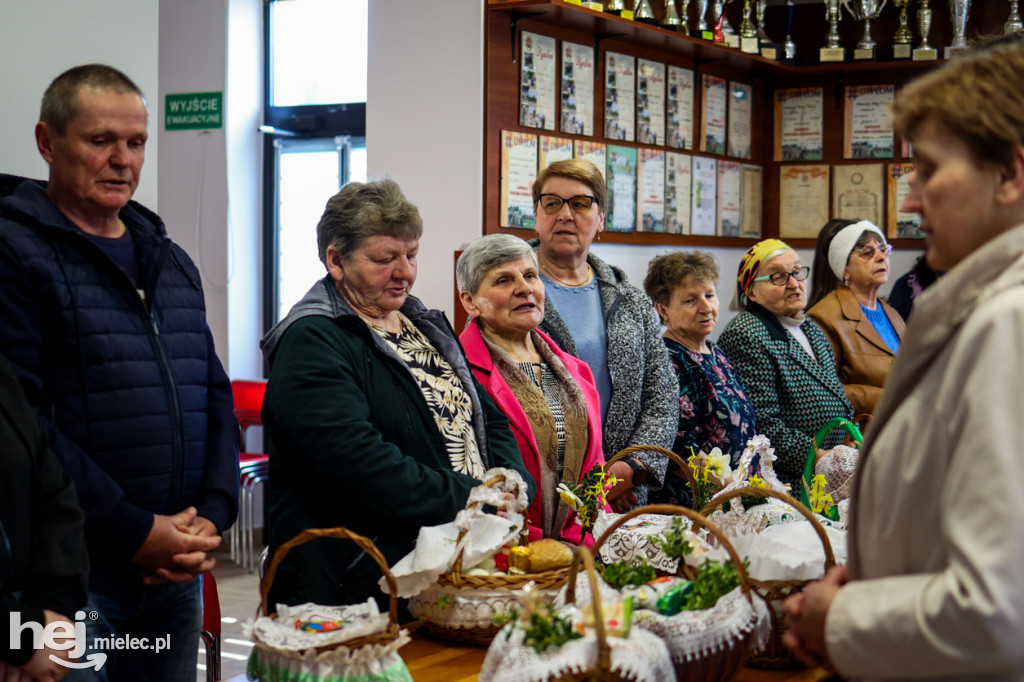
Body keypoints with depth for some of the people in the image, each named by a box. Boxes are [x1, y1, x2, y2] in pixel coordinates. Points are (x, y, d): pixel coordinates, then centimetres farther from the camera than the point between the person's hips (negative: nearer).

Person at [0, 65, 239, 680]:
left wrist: (213, 515, -1)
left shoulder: (171, 261, 16)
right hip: (69, 574, -6)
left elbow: (216, 396, 15)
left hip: (178, 569, 7)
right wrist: (134, 532, -17)